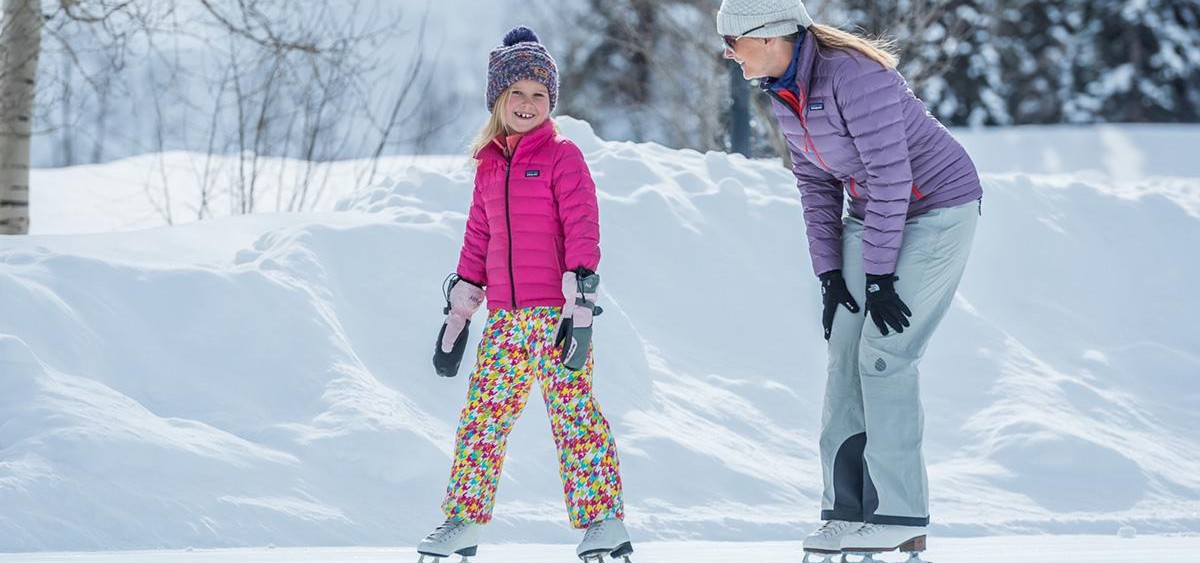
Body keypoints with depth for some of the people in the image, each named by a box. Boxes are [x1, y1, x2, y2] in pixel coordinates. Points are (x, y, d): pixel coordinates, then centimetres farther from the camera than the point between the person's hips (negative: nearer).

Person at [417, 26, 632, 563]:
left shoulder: (562, 156, -2)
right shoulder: (489, 165, 15)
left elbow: (583, 231, -8)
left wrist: (581, 308, -16)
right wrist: (457, 316, 20)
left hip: (555, 312, -6)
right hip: (504, 316, 6)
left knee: (573, 410, -8)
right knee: (482, 416, 7)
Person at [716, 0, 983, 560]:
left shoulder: (852, 74, -27)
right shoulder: (784, 91, 0)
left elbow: (889, 173, -26)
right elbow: (815, 183, 8)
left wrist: (879, 276, -22)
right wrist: (829, 273, 2)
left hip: (937, 211, -8)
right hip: (873, 214, 8)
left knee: (883, 356, -12)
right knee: (846, 356, 1)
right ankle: (848, 512, 5)